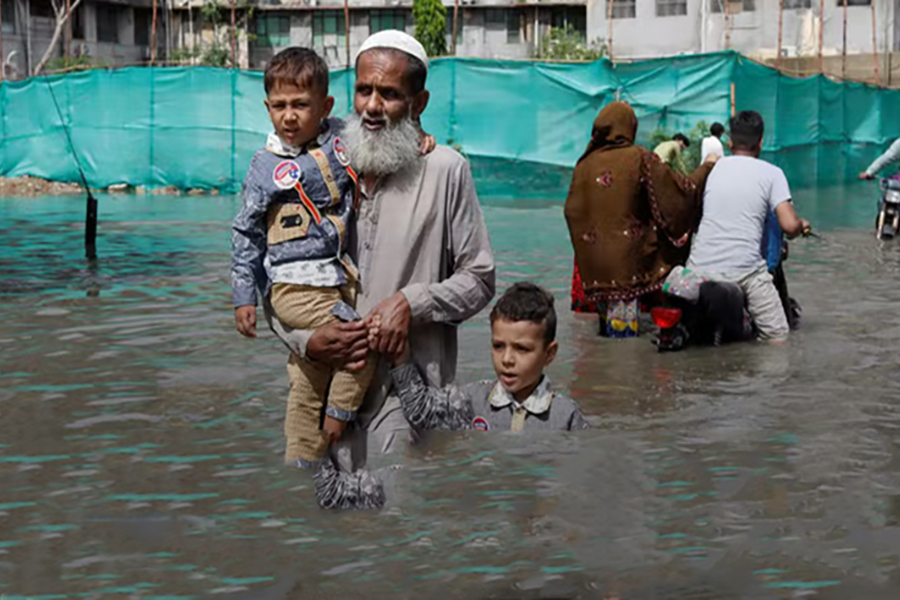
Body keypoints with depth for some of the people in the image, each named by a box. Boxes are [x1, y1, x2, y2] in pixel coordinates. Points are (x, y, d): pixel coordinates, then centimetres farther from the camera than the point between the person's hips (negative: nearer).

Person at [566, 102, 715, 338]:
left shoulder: (585, 164, 5)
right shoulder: (640, 159, -7)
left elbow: (572, 210, 8)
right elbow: (680, 192, -5)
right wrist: (706, 167, 10)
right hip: (630, 256, -5)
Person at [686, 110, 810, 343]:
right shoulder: (771, 173, 3)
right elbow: (790, 226, -6)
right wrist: (802, 226, 17)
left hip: (701, 266, 3)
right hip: (745, 269, -3)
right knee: (777, 336, 4)